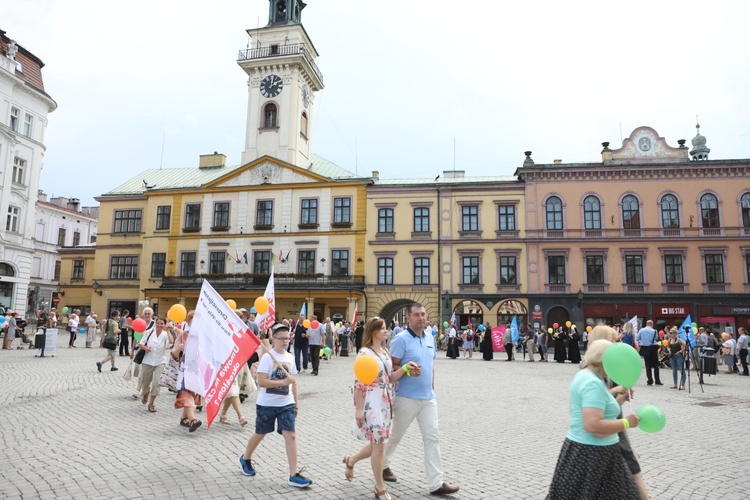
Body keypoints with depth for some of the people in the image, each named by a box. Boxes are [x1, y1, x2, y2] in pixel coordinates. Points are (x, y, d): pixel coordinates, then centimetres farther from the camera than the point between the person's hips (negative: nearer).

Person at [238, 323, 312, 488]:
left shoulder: (290, 357, 3)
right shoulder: (267, 357, -14)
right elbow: (261, 382, -21)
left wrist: (296, 402, 11)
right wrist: (283, 382, -28)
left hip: (286, 404, 4)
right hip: (267, 404, -3)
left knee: (290, 435, -7)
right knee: (260, 434, 16)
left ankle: (294, 475, -3)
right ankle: (245, 459, 45)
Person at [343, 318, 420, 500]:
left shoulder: (386, 352, 9)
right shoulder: (364, 353, -15)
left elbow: (390, 378, 10)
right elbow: (359, 383, -16)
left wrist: (405, 368, -6)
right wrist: (358, 409, -17)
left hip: (385, 402, 8)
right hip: (370, 403, -8)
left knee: (378, 443, 15)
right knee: (379, 444, -1)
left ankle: (351, 460, 39)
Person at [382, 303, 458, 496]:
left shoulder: (429, 338, 9)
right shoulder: (401, 339, -14)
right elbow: (392, 367, -15)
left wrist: (431, 388, 16)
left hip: (428, 398, 6)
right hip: (407, 398, -6)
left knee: (432, 437, 2)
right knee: (396, 435, 12)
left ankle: (436, 483, 7)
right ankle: (383, 465, 36)